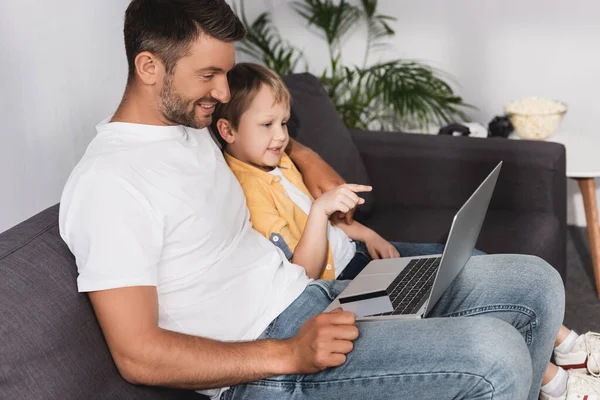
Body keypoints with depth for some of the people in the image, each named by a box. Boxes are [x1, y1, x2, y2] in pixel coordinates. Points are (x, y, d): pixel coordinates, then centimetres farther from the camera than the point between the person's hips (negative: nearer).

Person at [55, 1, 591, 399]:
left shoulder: (188, 124, 12)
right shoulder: (108, 183, -17)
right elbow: (138, 355, -22)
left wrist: (304, 156, 18)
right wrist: (289, 354, -26)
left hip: (315, 297, 10)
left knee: (536, 283, 4)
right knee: (493, 356, -27)